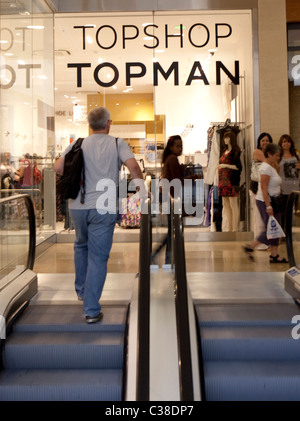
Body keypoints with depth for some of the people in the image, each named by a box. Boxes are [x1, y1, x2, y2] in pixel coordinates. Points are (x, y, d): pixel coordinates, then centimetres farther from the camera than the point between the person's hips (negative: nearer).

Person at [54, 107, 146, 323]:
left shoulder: (78, 145, 6)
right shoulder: (117, 143, 0)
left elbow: (58, 168, -2)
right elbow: (133, 166, -14)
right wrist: (142, 187, 1)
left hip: (78, 206, 3)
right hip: (103, 208, -3)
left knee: (81, 246, 27)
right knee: (98, 257, 1)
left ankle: (82, 290, 39)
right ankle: (91, 310, 3)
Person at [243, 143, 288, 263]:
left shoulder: (272, 166, 15)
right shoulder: (266, 168, -16)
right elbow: (264, 188, -22)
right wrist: (268, 206, -24)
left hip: (272, 202, 10)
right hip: (265, 202, -10)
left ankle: (274, 255, 13)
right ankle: (250, 247, 4)